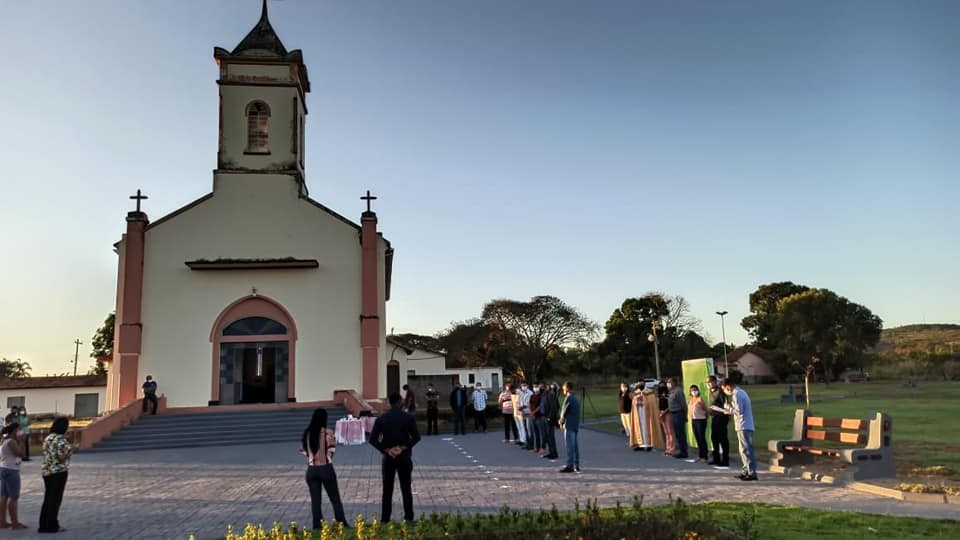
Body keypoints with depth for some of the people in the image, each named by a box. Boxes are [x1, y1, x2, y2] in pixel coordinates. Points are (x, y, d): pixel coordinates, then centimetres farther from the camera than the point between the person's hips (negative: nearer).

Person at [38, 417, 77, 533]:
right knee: (56, 499, 0)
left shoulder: (48, 438, 10)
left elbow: (51, 455, 16)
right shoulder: (60, 439, -17)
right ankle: (52, 526, 5)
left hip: (47, 471, 8)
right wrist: (72, 449, -7)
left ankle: (44, 525, 17)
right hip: (58, 472, -8)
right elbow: (62, 458, -20)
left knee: (48, 498, 14)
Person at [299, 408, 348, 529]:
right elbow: (331, 451, -7)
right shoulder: (328, 433, -11)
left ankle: (317, 526, 12)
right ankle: (342, 524, 11)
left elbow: (303, 451, 5)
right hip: (326, 469, -3)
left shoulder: (306, 434, 0)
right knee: (335, 499, 9)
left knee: (315, 500, 10)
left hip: (311, 470, 3)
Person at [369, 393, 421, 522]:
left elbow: (373, 440, -7)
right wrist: (403, 448, -10)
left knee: (387, 490, 7)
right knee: (406, 488, 9)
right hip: (405, 457, 0)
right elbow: (416, 437, -10)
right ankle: (408, 518, 11)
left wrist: (386, 450, -9)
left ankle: (385, 520, 7)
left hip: (388, 457, 1)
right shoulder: (408, 418, -5)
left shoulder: (381, 419, -2)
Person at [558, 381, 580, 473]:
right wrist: (562, 419, 12)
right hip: (576, 425, 9)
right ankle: (576, 466, 13)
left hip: (569, 425, -9)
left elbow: (564, 412, -10)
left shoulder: (568, 398, -13)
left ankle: (570, 466, -5)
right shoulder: (576, 398, 15)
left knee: (570, 446, -6)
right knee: (575, 445, 11)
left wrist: (561, 421, 7)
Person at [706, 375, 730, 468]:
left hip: (720, 417, -10)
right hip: (714, 417, 10)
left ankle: (725, 461, -1)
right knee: (714, 438, 16)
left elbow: (725, 404, -22)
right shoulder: (712, 392, 14)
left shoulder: (719, 392, -15)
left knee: (723, 439, -5)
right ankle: (716, 459, 27)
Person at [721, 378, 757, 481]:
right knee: (744, 450, 15)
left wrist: (728, 408, -6)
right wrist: (730, 409, 14)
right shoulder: (741, 392, 18)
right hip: (747, 426, 10)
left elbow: (739, 411, -19)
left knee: (746, 450, -8)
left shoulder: (736, 394, -13)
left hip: (743, 427, -10)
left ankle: (752, 473, -9)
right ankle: (746, 471, 20)